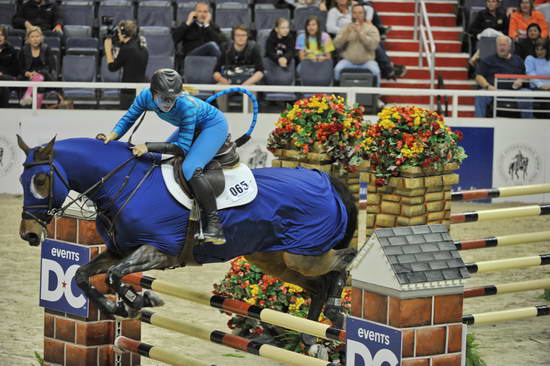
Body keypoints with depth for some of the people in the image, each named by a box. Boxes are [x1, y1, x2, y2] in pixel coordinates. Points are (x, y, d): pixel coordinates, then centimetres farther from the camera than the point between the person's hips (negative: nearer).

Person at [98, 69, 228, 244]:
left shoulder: (186, 105, -39)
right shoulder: (146, 96, -22)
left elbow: (182, 147, -35)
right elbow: (128, 118, -9)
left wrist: (148, 147, -40)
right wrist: (112, 136, -27)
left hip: (214, 125, -8)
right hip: (194, 128, 8)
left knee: (190, 169, -27)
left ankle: (214, 224, -24)